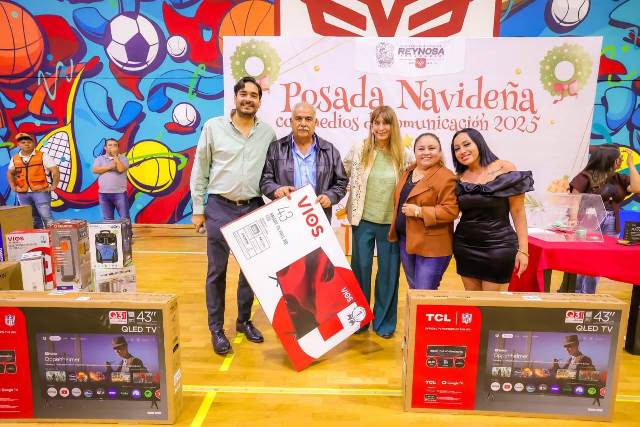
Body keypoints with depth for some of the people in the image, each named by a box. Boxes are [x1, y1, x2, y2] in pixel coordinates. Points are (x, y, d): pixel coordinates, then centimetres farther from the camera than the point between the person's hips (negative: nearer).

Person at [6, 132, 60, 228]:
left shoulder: (42, 156, -2)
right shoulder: (14, 159, 10)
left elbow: (55, 170, -5)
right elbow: (10, 173, 26)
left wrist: (54, 186, -10)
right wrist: (13, 186, 14)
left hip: (40, 191, -4)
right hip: (23, 193, 5)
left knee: (46, 216, -10)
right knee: (31, 219, 10)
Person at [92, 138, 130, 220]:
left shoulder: (122, 158, 5)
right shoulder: (100, 158, 11)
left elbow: (121, 169, -13)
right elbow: (95, 170, -4)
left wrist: (115, 156, -7)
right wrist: (110, 167, -9)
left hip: (120, 193, -2)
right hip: (104, 193, 3)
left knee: (125, 218, -3)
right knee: (107, 219, 8)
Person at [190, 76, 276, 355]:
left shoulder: (268, 133, 4)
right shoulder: (213, 126, -1)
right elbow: (200, 171, 2)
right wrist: (198, 209, 0)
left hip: (254, 208, 2)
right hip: (220, 208, -2)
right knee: (217, 270, 4)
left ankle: (244, 320, 29)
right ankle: (216, 328, 18)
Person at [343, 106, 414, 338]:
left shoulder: (404, 155, -4)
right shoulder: (359, 149, -3)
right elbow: (342, 176, 8)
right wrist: (349, 205, 5)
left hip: (392, 223, 0)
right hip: (363, 220, 0)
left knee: (388, 273, 10)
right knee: (360, 270, 11)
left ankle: (384, 322, 27)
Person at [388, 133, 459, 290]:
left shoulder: (446, 177, -15)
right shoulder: (408, 172, 11)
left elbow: (451, 210, -21)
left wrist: (418, 211, -24)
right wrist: (395, 229, 11)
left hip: (431, 246, -8)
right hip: (405, 240, 8)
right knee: (413, 291, 21)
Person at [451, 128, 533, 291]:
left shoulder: (504, 169, -6)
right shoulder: (459, 178, 4)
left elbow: (518, 212, -6)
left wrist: (523, 249, -8)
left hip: (497, 246, -3)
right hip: (464, 246, 4)